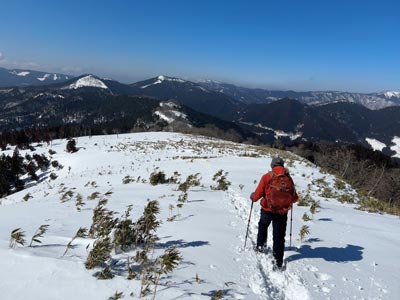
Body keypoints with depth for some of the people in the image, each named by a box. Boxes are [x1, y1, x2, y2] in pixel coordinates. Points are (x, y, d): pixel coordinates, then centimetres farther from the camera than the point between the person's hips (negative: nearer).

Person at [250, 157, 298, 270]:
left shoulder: (266, 177, -12)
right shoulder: (288, 178, -4)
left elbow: (257, 195, -10)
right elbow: (295, 198, 3)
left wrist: (252, 196, 12)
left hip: (267, 210, -1)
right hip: (282, 212, 1)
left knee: (263, 226, 29)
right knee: (279, 236, 9)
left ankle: (260, 245, 36)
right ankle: (278, 261, 10)